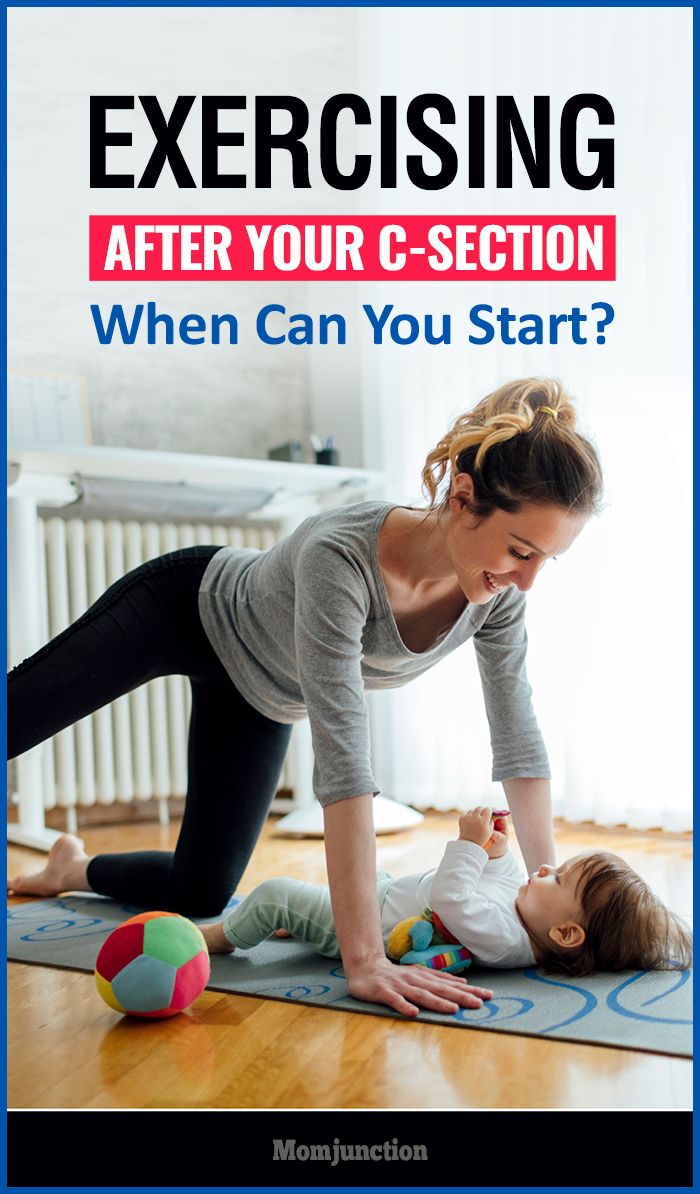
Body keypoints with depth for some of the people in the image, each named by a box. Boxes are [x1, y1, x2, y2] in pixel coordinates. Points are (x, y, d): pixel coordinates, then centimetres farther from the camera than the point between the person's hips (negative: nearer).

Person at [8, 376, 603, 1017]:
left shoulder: (500, 590, -26)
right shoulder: (339, 556, -45)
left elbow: (519, 738, -16)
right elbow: (343, 756, -49)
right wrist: (363, 960, -49)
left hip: (260, 699, 6)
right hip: (185, 608, -5)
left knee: (201, 892, 8)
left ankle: (74, 869, 38)